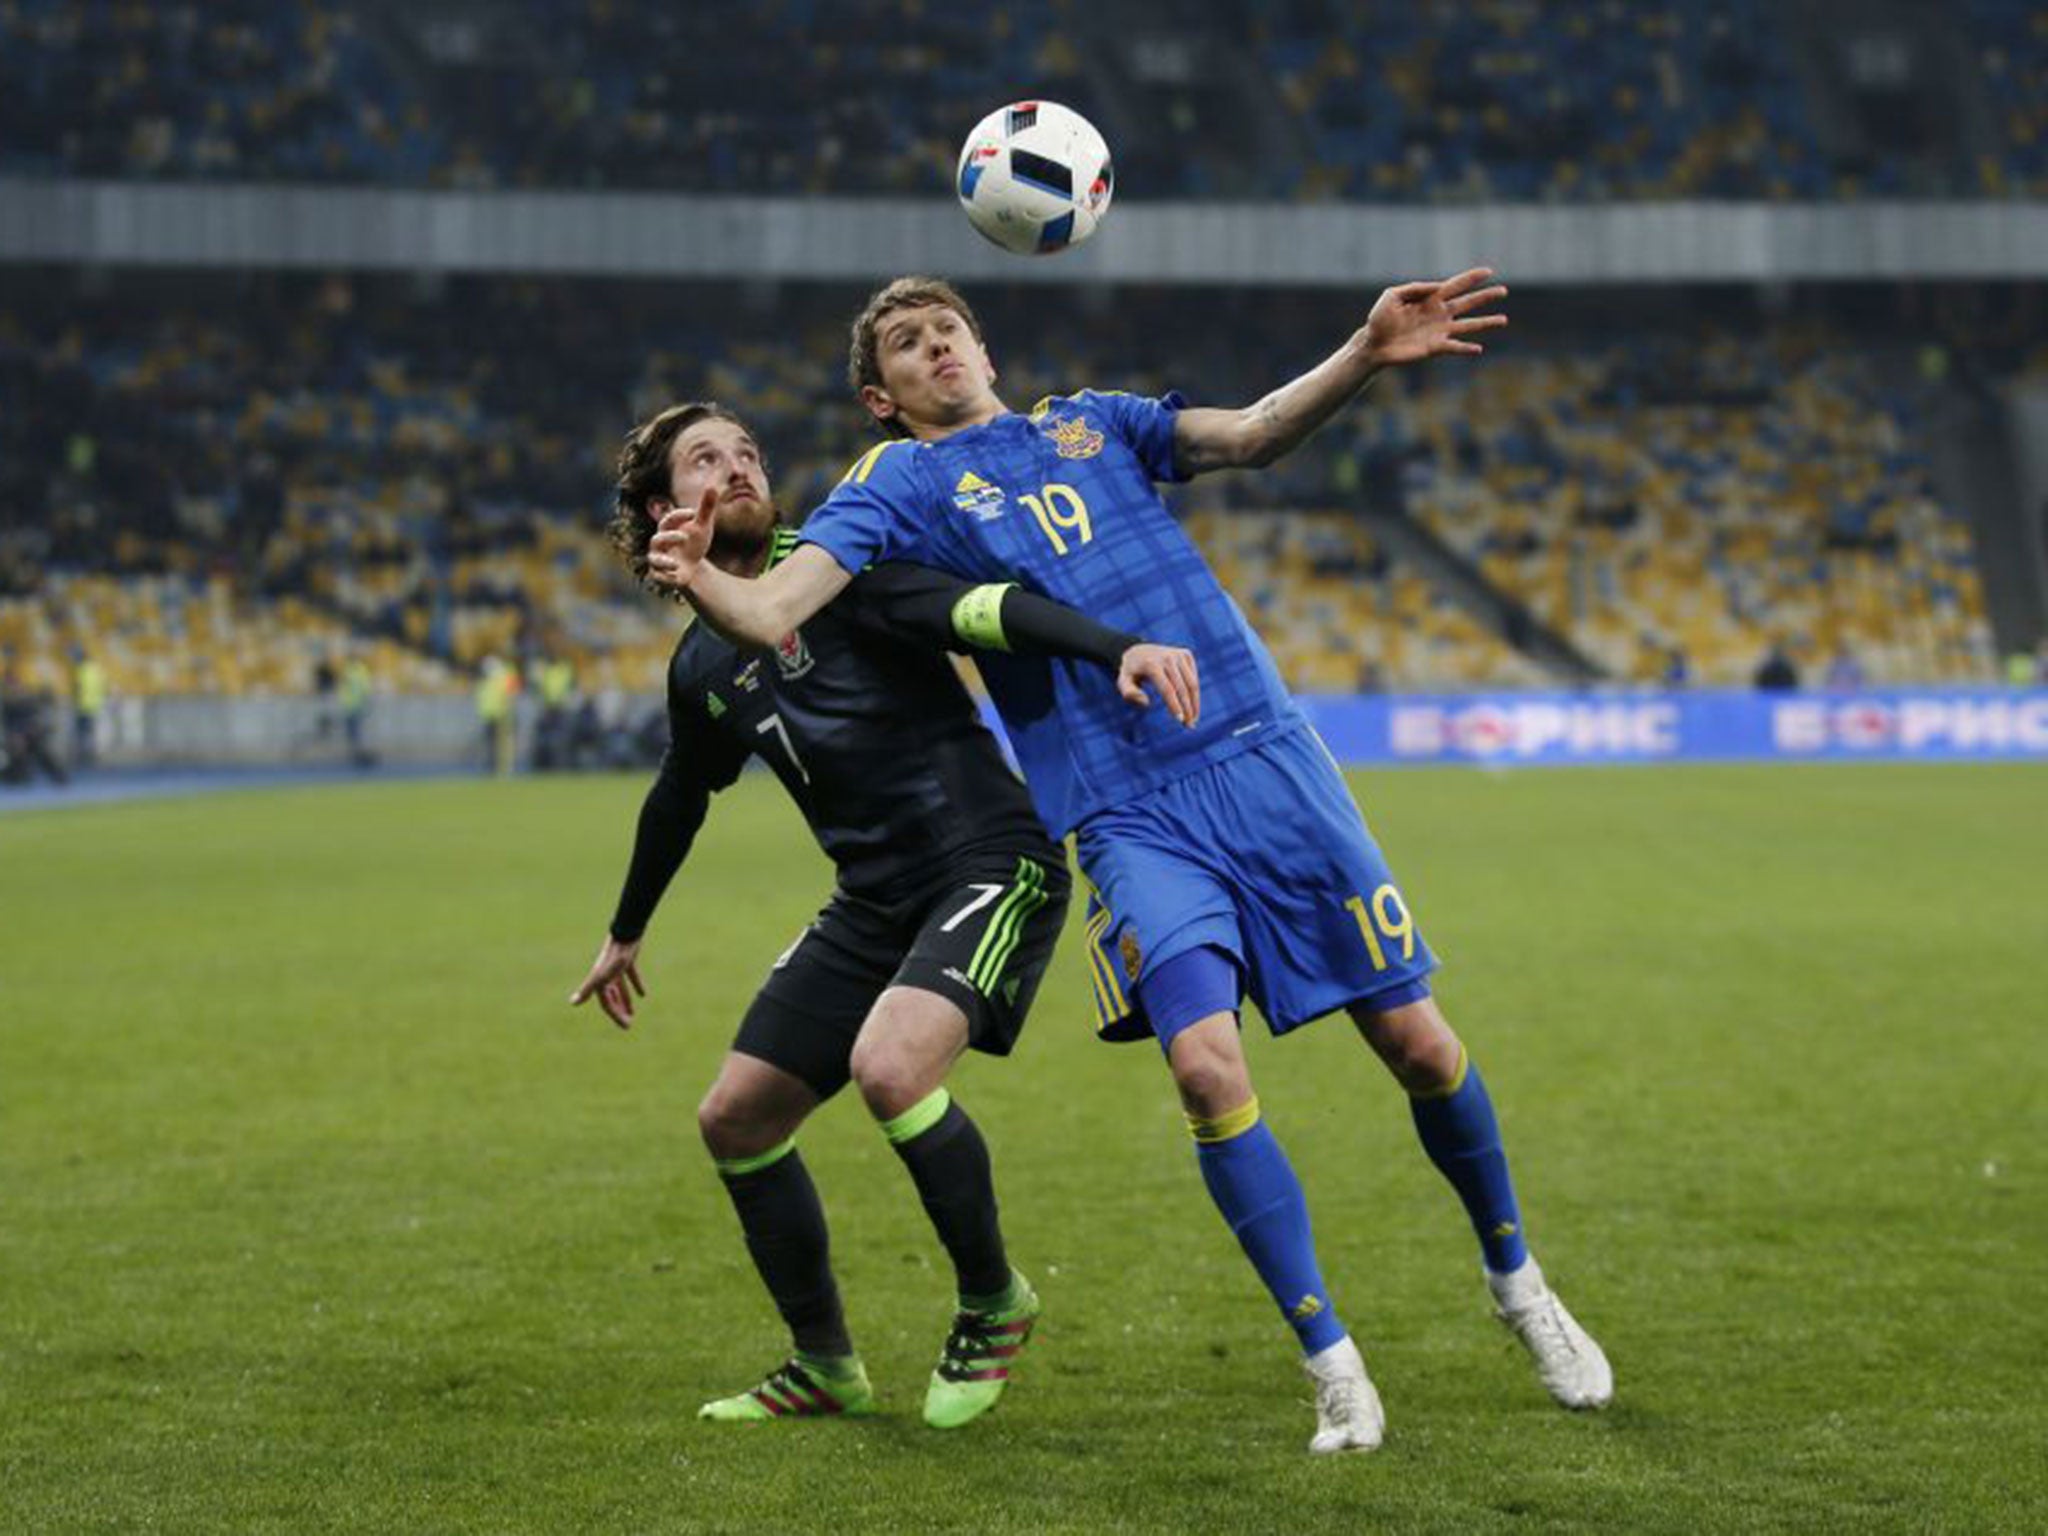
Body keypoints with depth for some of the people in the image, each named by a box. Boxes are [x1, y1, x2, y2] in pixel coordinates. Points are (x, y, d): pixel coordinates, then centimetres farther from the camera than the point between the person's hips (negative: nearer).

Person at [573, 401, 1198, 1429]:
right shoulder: (700, 668, 10)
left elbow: (979, 608, -24)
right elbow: (679, 797, 28)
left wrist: (1117, 649, -41)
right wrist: (625, 935, 39)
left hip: (993, 865, -8)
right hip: (874, 903, 8)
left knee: (888, 1065, -30)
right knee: (735, 1117, 6)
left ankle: (994, 1303, -5)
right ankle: (824, 1366, 24)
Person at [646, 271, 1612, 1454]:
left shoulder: (1090, 422, 16)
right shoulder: (901, 482, 7)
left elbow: (1252, 435, 3)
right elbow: (774, 611, -8)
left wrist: (1368, 356, -14)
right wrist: (703, 583, -31)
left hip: (1266, 757, 2)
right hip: (1128, 817, -2)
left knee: (1416, 1040, 3)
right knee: (1207, 1066, -21)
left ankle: (1516, 1280, 30)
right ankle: (1334, 1369, -3)